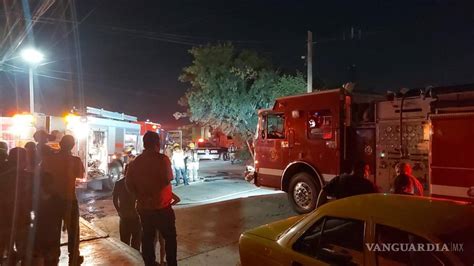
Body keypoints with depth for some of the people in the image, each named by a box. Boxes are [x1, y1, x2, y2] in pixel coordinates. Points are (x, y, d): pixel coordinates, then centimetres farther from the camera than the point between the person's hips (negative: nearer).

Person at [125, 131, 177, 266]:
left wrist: (141, 196, 7)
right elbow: (168, 179, -19)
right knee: (170, 237, 9)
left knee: (147, 237, 15)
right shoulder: (162, 158, -14)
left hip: (143, 207, 5)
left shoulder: (136, 161, 2)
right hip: (161, 206, -5)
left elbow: (128, 182, 1)